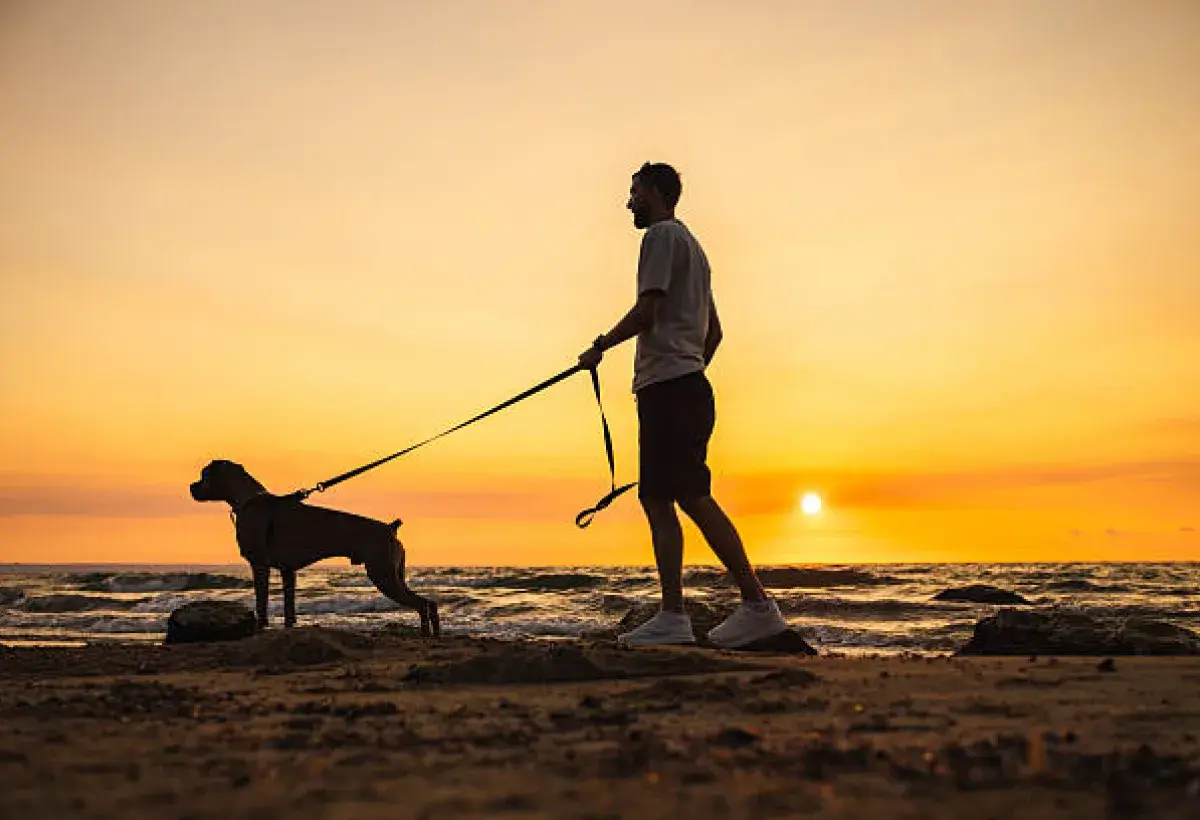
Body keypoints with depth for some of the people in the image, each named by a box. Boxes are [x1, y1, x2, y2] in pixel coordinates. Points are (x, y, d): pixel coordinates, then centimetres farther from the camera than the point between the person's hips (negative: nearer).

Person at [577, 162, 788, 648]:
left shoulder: (663, 235, -2)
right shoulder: (690, 245, 27)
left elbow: (646, 312, -14)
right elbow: (713, 330, 28)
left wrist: (599, 348, -3)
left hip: (669, 387, -10)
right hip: (688, 382, 10)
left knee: (693, 496, -14)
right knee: (656, 498, 7)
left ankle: (757, 604, -15)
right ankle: (672, 616, 4)